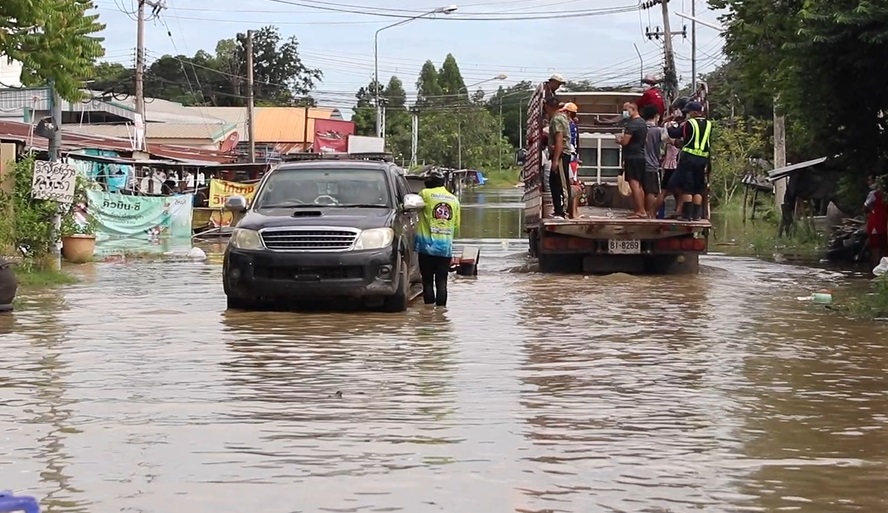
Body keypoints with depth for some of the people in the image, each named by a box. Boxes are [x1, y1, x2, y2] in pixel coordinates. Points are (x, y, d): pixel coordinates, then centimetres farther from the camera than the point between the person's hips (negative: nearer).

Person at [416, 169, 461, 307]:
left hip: (427, 245, -3)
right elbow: (456, 226, 12)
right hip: (446, 247, 4)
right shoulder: (454, 200, 10)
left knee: (427, 281, 2)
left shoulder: (425, 194, -6)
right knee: (441, 281, 5)